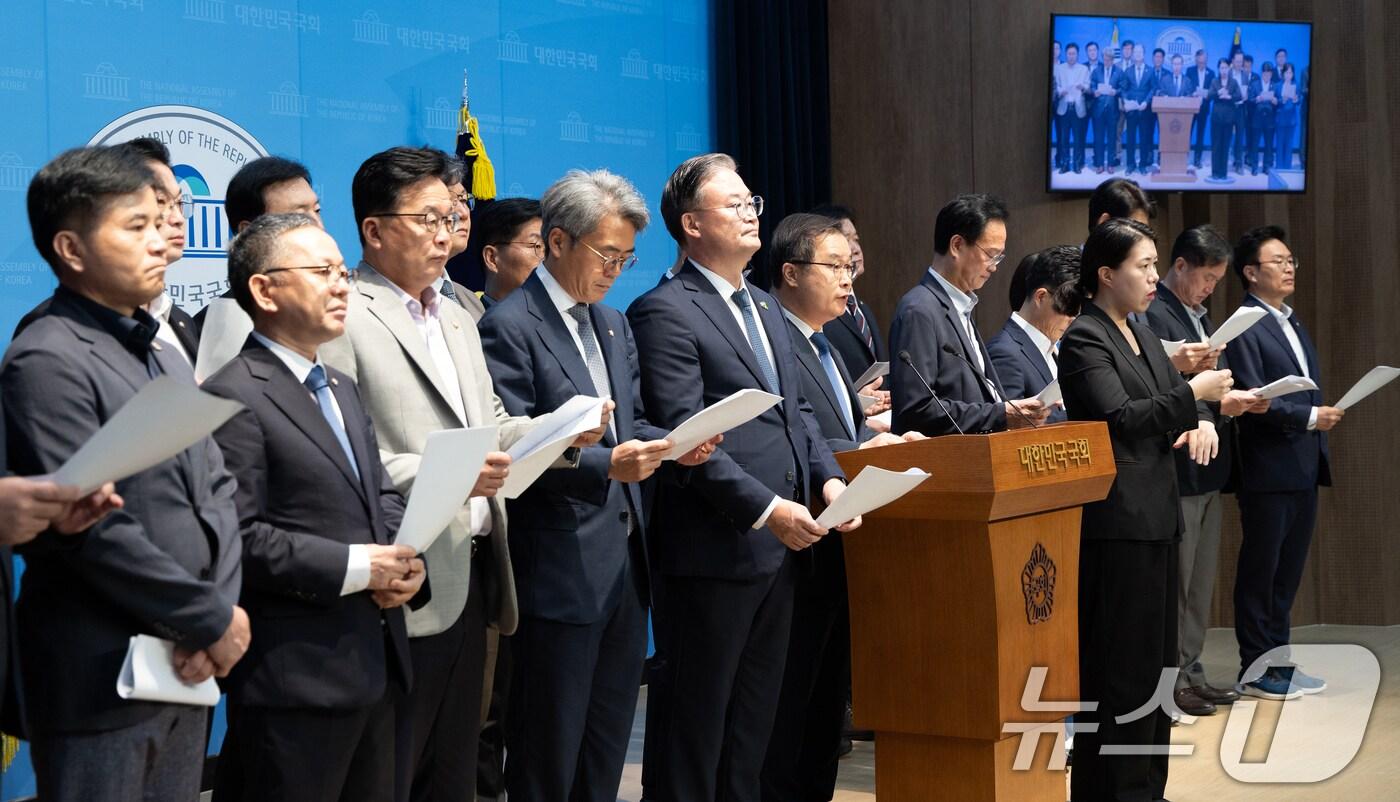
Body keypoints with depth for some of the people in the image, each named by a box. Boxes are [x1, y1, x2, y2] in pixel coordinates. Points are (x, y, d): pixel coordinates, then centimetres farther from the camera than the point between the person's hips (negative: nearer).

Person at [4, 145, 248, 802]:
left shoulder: (166, 360, 16)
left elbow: (217, 493, 12)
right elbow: (93, 527, -18)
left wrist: (220, 611, -5)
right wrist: (211, 621, -11)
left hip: (186, 669, 8)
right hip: (103, 682, -8)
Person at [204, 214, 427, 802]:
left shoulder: (341, 389, 19)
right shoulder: (234, 398, -12)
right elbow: (236, 537, -20)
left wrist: (403, 560, -2)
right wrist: (356, 567, -18)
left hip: (374, 664, 9)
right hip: (293, 679, -9)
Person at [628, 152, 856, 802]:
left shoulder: (764, 307, 17)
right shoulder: (666, 313, -11)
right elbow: (685, 437, -18)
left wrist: (827, 477, 1)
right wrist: (766, 509, -22)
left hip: (778, 549, 9)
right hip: (714, 549, -8)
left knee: (755, 713, 14)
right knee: (695, 718, 1)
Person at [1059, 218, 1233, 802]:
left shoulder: (1141, 334, 16)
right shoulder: (1084, 339, -11)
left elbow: (1167, 404, 21)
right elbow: (1119, 418, -20)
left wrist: (1198, 423, 0)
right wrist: (1192, 393, -17)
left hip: (1156, 513, 9)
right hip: (1115, 518, -9)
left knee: (1154, 657, 13)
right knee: (1118, 661, -5)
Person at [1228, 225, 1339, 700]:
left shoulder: (1292, 324, 17)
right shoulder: (1245, 327, -12)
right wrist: (1310, 417, -19)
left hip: (1304, 469, 9)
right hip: (1269, 470, -9)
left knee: (1287, 572, 13)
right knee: (1260, 571, 0)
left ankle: (1278, 662, 20)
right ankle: (1255, 671, 6)